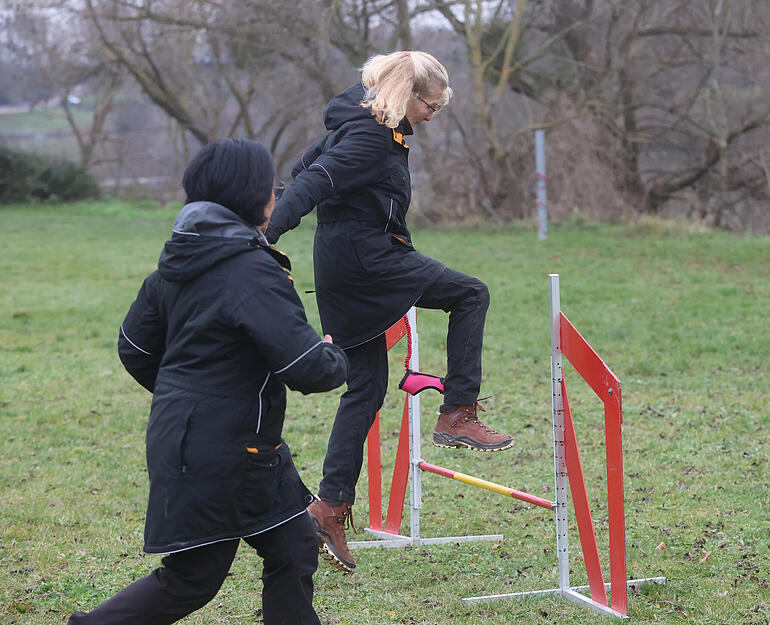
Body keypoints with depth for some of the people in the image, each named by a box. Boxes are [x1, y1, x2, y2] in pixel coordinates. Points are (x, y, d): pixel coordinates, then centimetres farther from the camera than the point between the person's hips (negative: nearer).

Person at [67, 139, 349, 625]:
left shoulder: (180, 260, 6)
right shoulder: (253, 272, -21)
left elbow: (135, 349, 14)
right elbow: (307, 369, -24)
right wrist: (335, 356, -2)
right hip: (218, 453, -9)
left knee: (295, 549, 12)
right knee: (192, 580, 3)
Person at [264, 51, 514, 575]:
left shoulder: (362, 124, 15)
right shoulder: (373, 137, -16)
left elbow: (306, 170, 24)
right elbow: (313, 182, -26)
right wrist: (265, 239, -34)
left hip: (342, 270, 10)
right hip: (366, 256, -10)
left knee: (367, 385, 10)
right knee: (471, 294, 1)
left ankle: (332, 506, 8)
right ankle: (458, 414, -1)